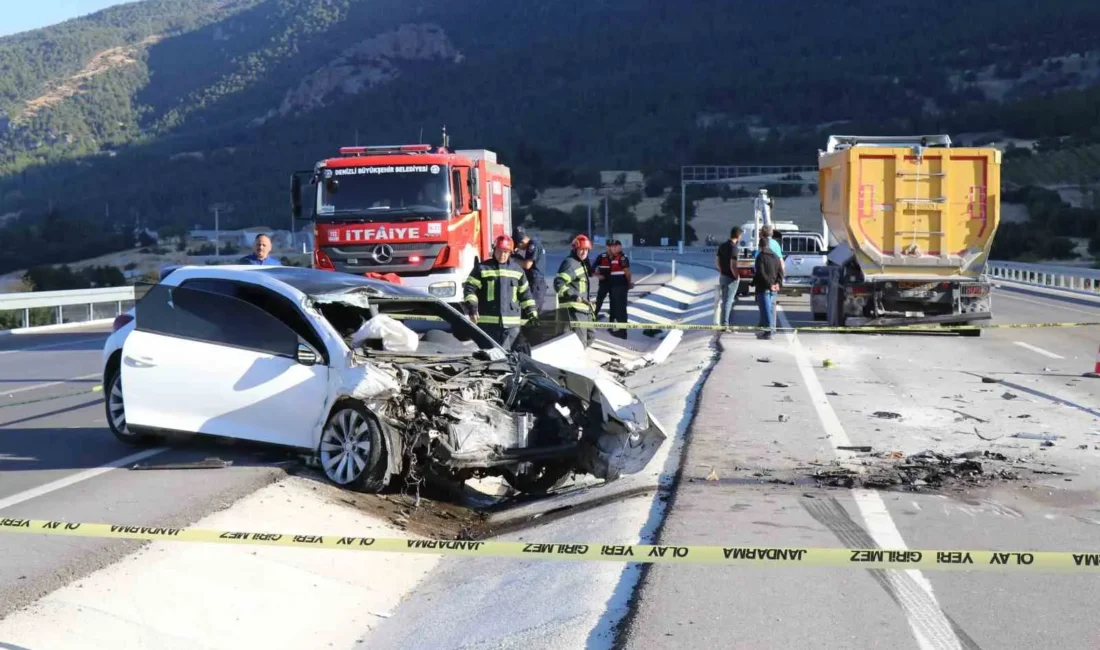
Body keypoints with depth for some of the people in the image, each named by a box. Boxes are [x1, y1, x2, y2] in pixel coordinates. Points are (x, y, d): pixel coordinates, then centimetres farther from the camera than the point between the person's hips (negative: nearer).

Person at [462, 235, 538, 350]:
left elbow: (525, 293, 19)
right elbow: (469, 289, 1)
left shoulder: (517, 270, 13)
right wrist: (472, 308, -10)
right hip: (487, 323, -2)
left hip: (511, 323, 2)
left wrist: (532, 313, 14)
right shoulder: (482, 268, 3)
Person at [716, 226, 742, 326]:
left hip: (722, 276, 8)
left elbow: (717, 261, 10)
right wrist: (737, 277, -11)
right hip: (731, 278, -8)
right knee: (728, 302, -2)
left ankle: (722, 323, 23)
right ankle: (725, 324, -1)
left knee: (724, 301, 17)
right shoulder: (734, 247, -19)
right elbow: (733, 265, -24)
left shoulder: (722, 246, 5)